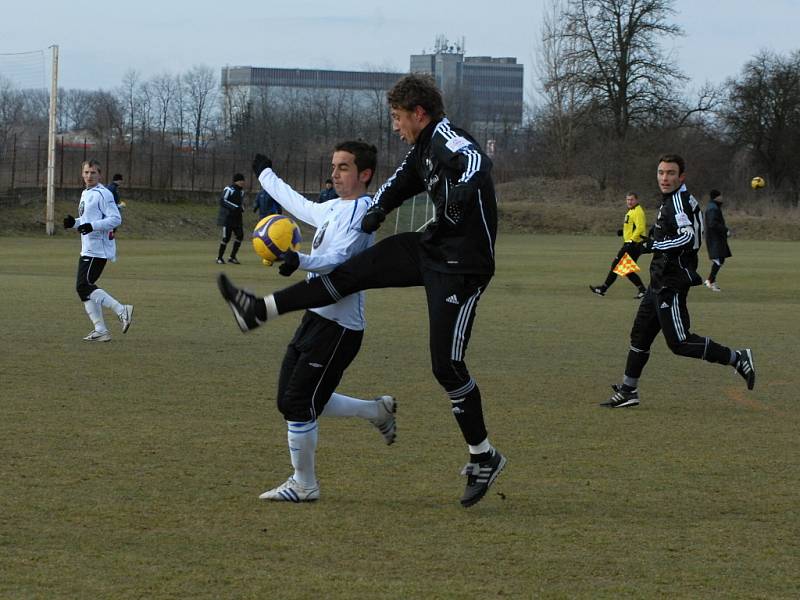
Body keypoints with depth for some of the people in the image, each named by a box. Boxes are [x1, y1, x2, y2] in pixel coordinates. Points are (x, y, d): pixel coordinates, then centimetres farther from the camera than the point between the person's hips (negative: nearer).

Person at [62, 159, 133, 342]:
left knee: (84, 286, -16)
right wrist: (73, 223, 9)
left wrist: (91, 226, -26)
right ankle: (100, 330, 9)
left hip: (98, 249, -10)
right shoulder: (85, 194, 18)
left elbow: (115, 219, -19)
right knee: (83, 287, 8)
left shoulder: (102, 194, -12)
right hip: (88, 250, 10)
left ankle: (121, 311, -15)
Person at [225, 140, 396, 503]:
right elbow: (298, 204, 38)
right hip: (315, 319, 10)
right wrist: (265, 175, 51)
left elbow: (339, 259, -28)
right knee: (290, 402, 12)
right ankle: (377, 411, 24)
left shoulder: (360, 211, -13)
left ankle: (304, 486, 6)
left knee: (299, 405, -8)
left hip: (338, 327, -10)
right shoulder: (333, 208, 17)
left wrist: (300, 261, -46)